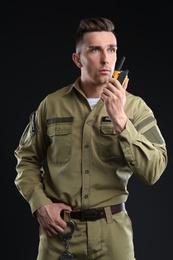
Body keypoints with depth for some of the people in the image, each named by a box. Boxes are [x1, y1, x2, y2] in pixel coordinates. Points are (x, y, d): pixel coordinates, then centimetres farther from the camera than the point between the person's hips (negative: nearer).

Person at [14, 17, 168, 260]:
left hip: (112, 231, 0)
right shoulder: (52, 104, 0)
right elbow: (27, 158, 9)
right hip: (59, 229, 1)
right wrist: (39, 204, -5)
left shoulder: (134, 107, -4)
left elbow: (153, 171, -14)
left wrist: (120, 120, -22)